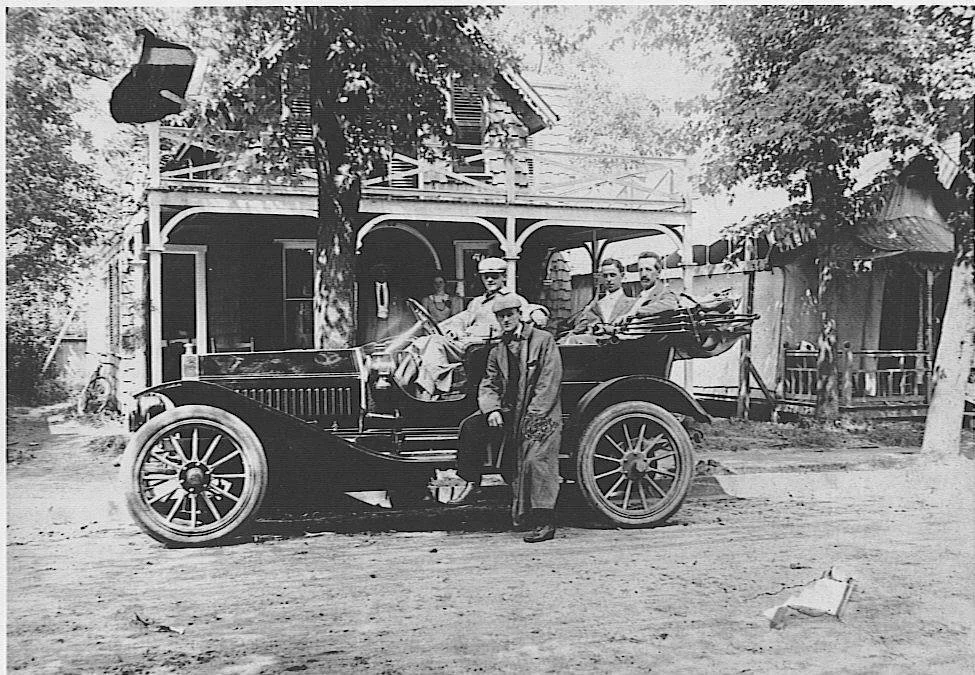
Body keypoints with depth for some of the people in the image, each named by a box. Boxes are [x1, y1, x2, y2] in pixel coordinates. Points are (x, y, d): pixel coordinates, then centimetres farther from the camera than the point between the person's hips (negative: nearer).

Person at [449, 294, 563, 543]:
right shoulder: (497, 351, 16)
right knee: (471, 426, -13)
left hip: (540, 414, -6)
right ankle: (472, 483, 1)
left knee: (534, 460, -23)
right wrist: (492, 410, -12)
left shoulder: (543, 340, -3)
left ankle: (544, 522, -17)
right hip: (508, 413, 6)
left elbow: (548, 383, -10)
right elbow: (488, 386, 10)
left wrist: (531, 418, -16)